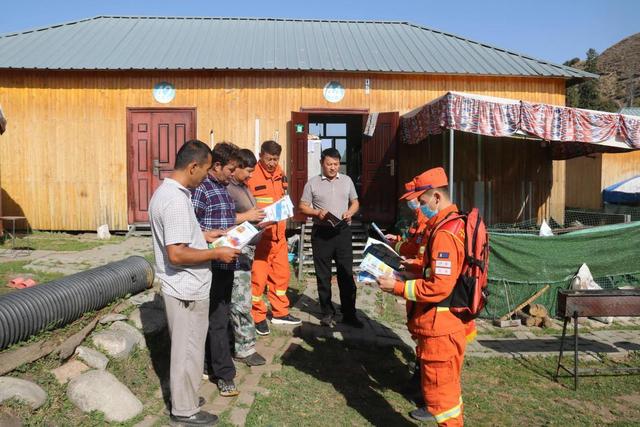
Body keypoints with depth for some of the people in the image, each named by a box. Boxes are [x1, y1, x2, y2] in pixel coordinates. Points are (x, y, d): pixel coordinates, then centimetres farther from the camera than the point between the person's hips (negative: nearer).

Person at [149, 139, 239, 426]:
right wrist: (216, 254, -19)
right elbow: (177, 254, -29)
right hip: (187, 289, -10)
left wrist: (203, 235, 12)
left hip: (179, 286, 10)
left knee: (184, 346, 23)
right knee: (188, 350, 6)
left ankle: (181, 395, 39)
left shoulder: (165, 190, 7)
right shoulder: (177, 200, -26)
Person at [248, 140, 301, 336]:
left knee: (281, 274, 14)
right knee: (258, 277, -1)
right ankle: (258, 317, 15)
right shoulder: (251, 176, -13)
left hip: (279, 234, 7)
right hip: (259, 235, -7)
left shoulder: (280, 174, 10)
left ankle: (280, 313, 30)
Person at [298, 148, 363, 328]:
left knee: (346, 274, 3)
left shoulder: (347, 180, 9)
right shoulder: (312, 183, 2)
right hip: (321, 232, -1)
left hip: (343, 231, 2)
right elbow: (303, 207, 3)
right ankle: (327, 313, 19)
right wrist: (318, 213, -16)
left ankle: (349, 314, 13)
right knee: (323, 276, 6)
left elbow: (355, 202, 15)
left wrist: (350, 212, -6)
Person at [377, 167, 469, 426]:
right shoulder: (453, 224, 9)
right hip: (444, 323, 11)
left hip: (440, 327, -11)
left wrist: (397, 287, -21)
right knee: (447, 384, 29)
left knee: (439, 388, 4)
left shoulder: (445, 233, -24)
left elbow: (438, 287, -28)